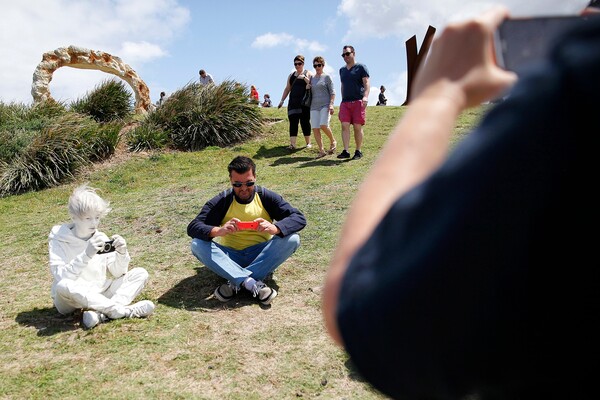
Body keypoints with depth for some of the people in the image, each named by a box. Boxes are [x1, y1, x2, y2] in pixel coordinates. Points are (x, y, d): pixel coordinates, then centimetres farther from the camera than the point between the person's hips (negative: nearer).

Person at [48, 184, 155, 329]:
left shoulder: (101, 238, 3)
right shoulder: (58, 239, -8)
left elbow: (117, 273, 1)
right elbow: (60, 276, -21)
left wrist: (122, 254, -18)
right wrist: (86, 255, -33)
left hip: (100, 295, 4)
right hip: (71, 300, -4)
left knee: (140, 273, -9)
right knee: (64, 285, -37)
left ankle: (102, 313, -32)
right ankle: (125, 311, -33)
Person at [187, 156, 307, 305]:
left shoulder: (267, 197, -4)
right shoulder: (220, 202, -5)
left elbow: (299, 218, -13)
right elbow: (193, 227, -15)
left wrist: (275, 228, -35)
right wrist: (218, 231, -37)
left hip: (261, 255, 0)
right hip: (230, 256, 0)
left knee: (292, 239, -26)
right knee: (197, 244, -26)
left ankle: (236, 283, -29)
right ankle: (253, 283, -37)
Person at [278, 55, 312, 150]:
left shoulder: (308, 74, 4)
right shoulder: (291, 75, 17)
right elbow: (287, 89, 20)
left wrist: (304, 77, -19)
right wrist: (282, 100, 14)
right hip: (293, 103, 4)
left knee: (305, 122, 1)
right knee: (293, 122, -5)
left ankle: (308, 143, 14)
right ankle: (292, 144, -9)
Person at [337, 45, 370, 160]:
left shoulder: (361, 67, 3)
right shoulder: (342, 70, 20)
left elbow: (367, 83, -7)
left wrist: (365, 96, -22)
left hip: (358, 102, -5)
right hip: (345, 103, 5)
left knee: (357, 127, -3)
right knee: (344, 126, -9)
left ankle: (358, 151, 5)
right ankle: (346, 151, -11)